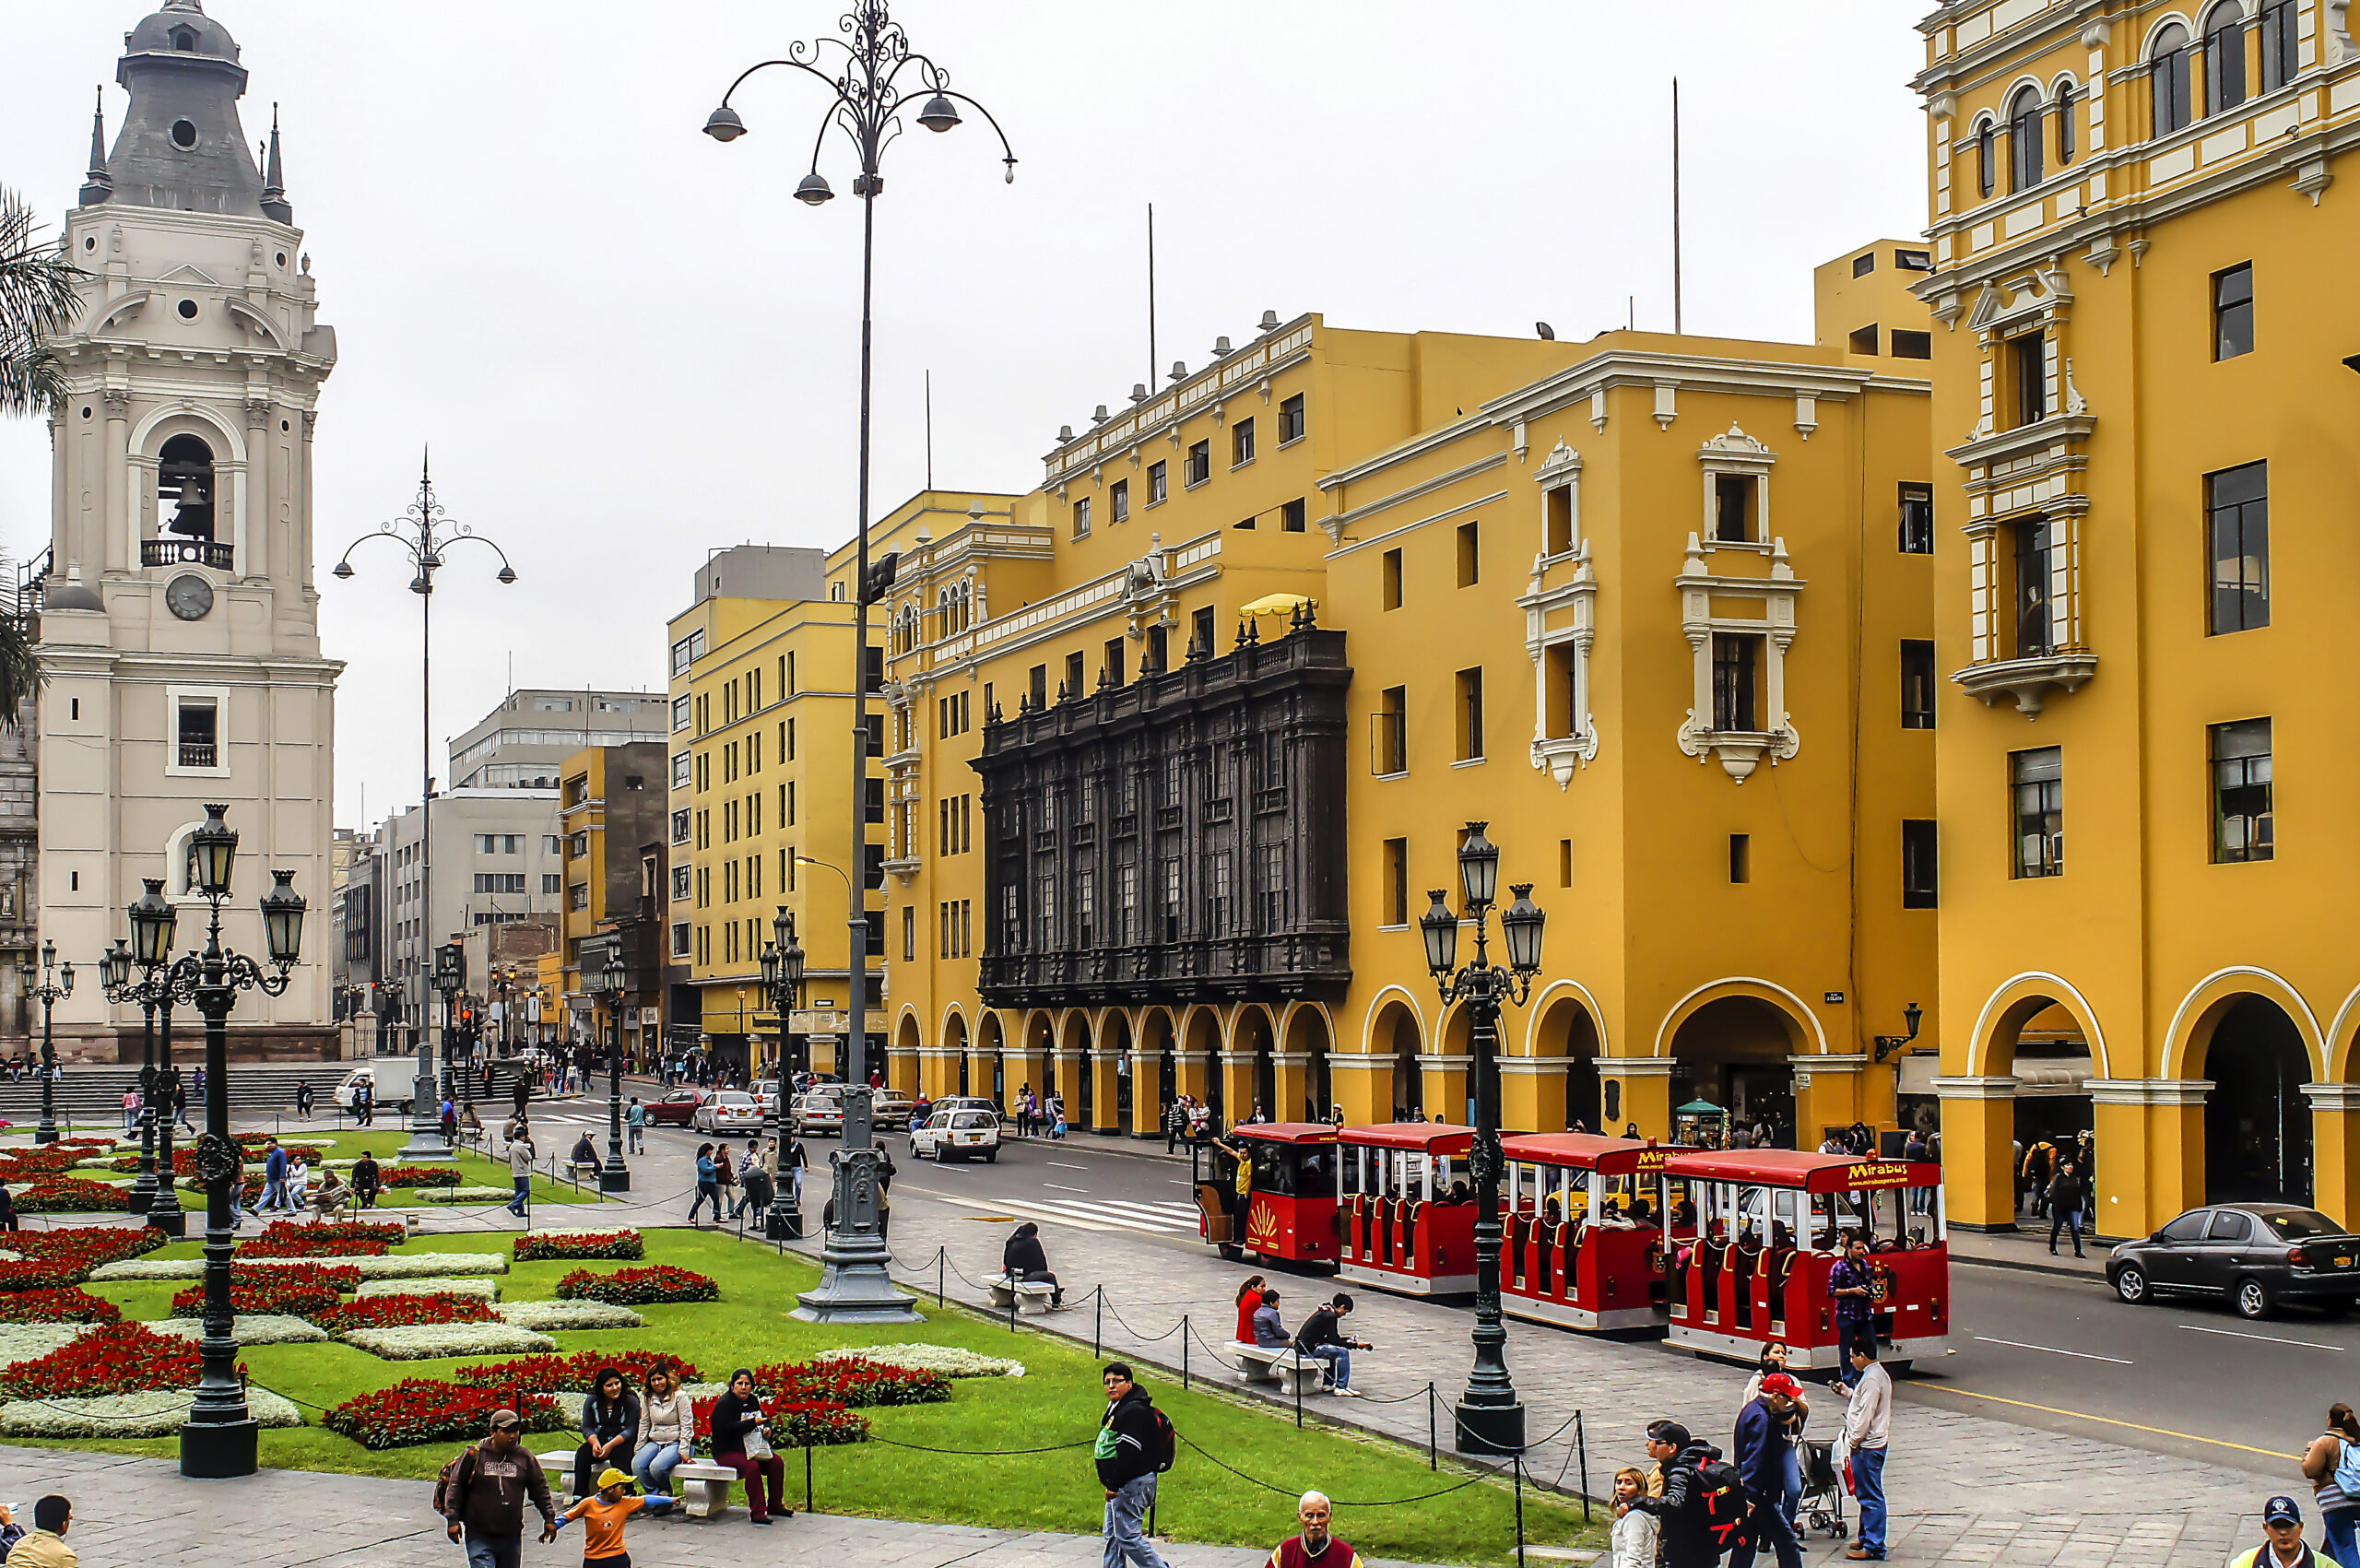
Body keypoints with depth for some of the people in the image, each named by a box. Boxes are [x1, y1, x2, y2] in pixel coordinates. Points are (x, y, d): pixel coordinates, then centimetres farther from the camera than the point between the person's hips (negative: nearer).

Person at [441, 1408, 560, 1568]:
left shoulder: (525, 1457, 6)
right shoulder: (475, 1455, -2)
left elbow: (540, 1489, 13)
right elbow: (456, 1488, 3)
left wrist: (549, 1519, 9)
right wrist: (453, 1520, -2)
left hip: (511, 1536, 4)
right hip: (479, 1535, -4)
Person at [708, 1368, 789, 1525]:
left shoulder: (752, 1401, 12)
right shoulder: (724, 1404, -11)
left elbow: (765, 1419, 23)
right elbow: (728, 1428, -25)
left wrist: (767, 1429, -2)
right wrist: (754, 1423, -24)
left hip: (751, 1450, 8)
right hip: (727, 1452, -8)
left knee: (777, 1463, -12)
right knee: (752, 1466, -34)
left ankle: (774, 1505, 2)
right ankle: (757, 1512, -32)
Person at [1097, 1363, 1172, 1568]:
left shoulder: (1134, 1412, -19)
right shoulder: (1116, 1408, 15)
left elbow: (1128, 1453, -26)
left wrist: (1113, 1484, -25)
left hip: (1132, 1484, -11)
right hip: (1121, 1485, 11)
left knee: (1127, 1537, -10)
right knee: (1113, 1536, 14)